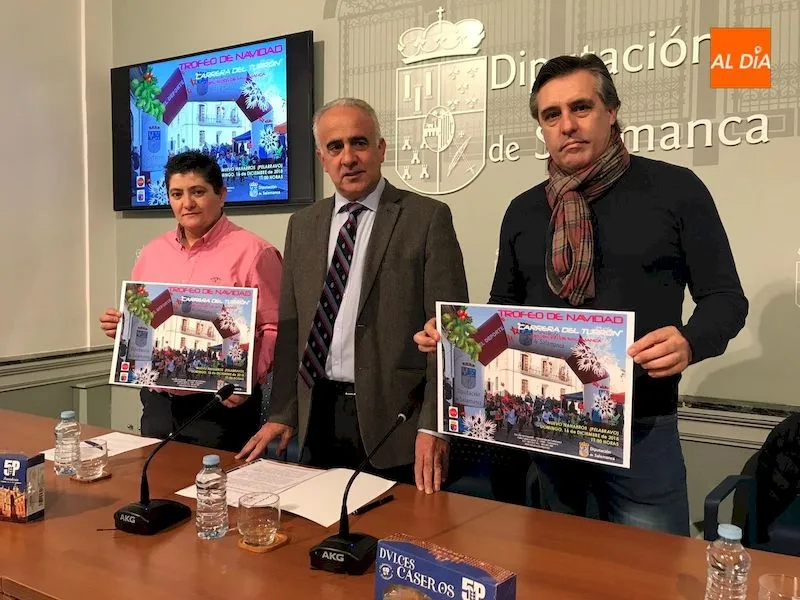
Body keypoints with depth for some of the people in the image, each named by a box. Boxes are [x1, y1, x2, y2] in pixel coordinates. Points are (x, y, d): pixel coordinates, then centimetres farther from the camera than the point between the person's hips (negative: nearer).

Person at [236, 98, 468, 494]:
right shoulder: (302, 225, 10)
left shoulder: (428, 218, -6)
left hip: (394, 417, -4)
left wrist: (433, 425, -15)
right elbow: (290, 327, 11)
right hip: (318, 414, 4)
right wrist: (281, 414, 6)